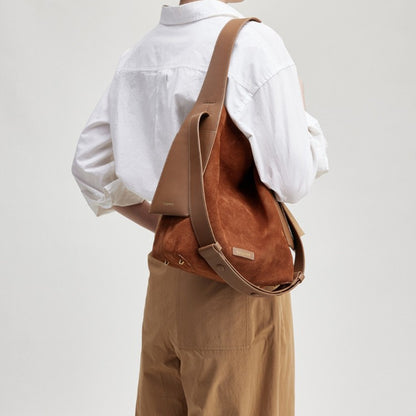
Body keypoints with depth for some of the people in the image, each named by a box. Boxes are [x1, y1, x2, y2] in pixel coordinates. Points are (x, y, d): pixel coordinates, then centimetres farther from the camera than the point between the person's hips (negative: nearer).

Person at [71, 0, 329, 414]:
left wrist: (164, 225, 14)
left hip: (164, 279, 7)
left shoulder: (137, 55, 8)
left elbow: (89, 166, 12)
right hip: (237, 285, -6)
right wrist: (300, 111, 3)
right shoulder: (254, 43, -13)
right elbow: (292, 180, -15)